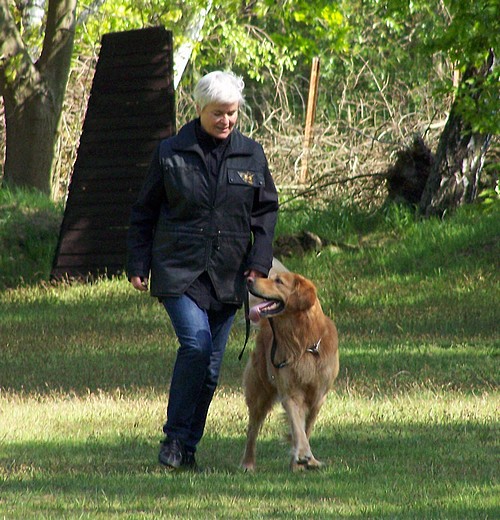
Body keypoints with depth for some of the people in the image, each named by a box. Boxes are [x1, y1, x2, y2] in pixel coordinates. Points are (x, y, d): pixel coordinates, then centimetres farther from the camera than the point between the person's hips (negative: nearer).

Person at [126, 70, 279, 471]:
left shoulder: (251, 155, 8)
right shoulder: (171, 153, 2)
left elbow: (266, 211, 13)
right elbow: (145, 213, 8)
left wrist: (260, 261, 1)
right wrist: (138, 265, 3)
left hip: (227, 274, 3)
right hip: (179, 271, -3)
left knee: (212, 363, 3)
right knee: (196, 344, -21)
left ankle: (187, 448, 14)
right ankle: (175, 437, -9)